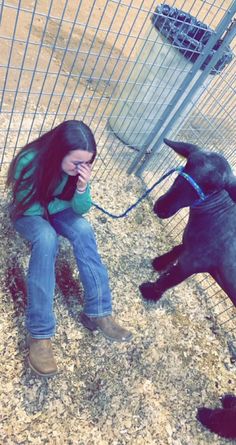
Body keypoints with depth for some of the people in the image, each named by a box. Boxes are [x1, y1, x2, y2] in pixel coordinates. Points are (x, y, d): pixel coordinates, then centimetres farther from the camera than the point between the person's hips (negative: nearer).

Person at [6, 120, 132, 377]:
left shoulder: (78, 166, -17)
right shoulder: (30, 162, -30)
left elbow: (80, 210, -14)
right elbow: (27, 206, -22)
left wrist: (82, 188, -35)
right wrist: (64, 203, -14)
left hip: (54, 209, 4)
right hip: (26, 213, -4)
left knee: (83, 230, -29)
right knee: (46, 238, -37)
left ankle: (97, 313, -24)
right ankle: (39, 334, -34)